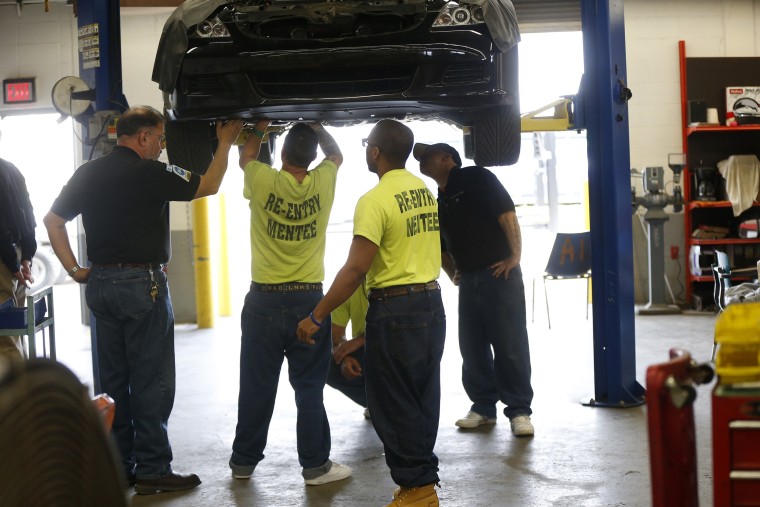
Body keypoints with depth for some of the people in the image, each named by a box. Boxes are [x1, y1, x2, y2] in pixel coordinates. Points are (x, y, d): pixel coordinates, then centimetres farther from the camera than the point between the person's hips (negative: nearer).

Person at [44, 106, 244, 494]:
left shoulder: (88, 173, 7)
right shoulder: (149, 174, -12)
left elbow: (52, 219, 8)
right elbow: (208, 186, -3)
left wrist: (73, 269, 7)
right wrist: (225, 143, 9)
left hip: (100, 284, 7)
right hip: (142, 285, -7)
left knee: (113, 380, 12)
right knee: (151, 382, 0)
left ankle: (118, 466, 19)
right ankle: (152, 470, 3)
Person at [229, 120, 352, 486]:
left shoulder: (263, 181, -6)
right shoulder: (322, 184, -3)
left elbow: (246, 156, 18)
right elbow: (336, 154, 20)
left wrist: (261, 126, 31)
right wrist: (316, 126, 29)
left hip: (264, 300, 0)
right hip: (308, 300, 0)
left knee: (256, 385, 8)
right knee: (309, 387, 4)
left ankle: (244, 460, 19)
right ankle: (315, 465, 8)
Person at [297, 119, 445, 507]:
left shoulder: (375, 200, -17)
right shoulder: (425, 192, 8)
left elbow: (356, 269, -21)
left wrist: (316, 317, -16)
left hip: (395, 310, -8)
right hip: (432, 303, 8)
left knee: (394, 404, 3)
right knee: (423, 399, 16)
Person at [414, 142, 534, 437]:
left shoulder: (477, 179, -5)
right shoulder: (439, 201, 16)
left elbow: (506, 213, -13)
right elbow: (442, 245, 26)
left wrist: (515, 255, -16)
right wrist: (453, 274, 15)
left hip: (500, 273, -7)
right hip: (468, 280, 7)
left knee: (510, 344, -5)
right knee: (472, 347, 7)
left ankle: (519, 410, 1)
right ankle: (483, 407, 17)